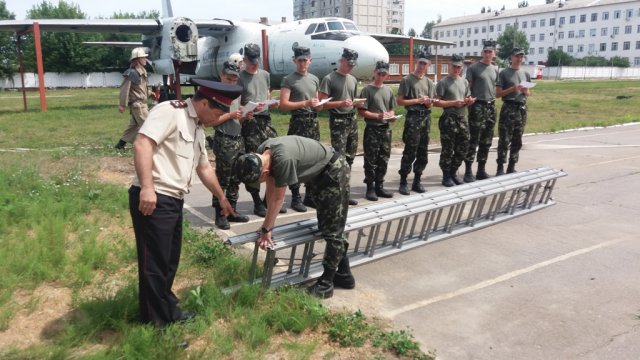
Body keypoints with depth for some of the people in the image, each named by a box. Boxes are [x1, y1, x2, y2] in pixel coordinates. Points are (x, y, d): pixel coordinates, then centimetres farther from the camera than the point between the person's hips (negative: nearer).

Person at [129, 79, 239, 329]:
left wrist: (221, 198, 37)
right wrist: (147, 187, -29)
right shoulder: (170, 112, -10)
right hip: (153, 200, -9)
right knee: (154, 265, 1)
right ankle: (156, 324, 14)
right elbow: (142, 144, -22)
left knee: (170, 263, 19)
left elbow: (204, 167, 30)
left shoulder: (197, 129, 19)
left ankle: (168, 311, 36)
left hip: (174, 201, 9)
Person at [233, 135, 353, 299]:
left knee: (332, 230, -5)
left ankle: (326, 283, 4)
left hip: (335, 171, -9)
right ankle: (344, 275, 28)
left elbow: (277, 198, -28)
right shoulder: (261, 154, -14)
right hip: (320, 173, 9)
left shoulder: (284, 159, -39)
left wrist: (266, 229, -17)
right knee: (327, 226, 16)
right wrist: (268, 224, 0)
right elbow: (270, 190, -5)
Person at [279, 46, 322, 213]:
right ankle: (295, 198, 1)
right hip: (298, 122, -6)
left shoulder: (314, 79, 16)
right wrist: (305, 103, -17)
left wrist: (318, 105, 3)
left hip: (313, 122, 6)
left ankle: (310, 195, 19)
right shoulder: (288, 80, -3)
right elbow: (283, 104, -12)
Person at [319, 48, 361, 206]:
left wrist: (357, 103, 5)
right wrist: (341, 103, -22)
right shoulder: (329, 79, -7)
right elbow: (322, 104, -13)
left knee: (349, 157, 9)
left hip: (352, 120, 7)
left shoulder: (353, 80, 14)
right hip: (338, 121, -7)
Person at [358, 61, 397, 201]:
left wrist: (391, 116, -2)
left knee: (383, 160, 10)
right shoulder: (367, 90, -5)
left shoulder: (388, 90, 12)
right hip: (372, 129, -6)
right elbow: (361, 112, -9)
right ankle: (370, 188, 6)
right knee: (371, 161, -2)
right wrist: (377, 116, -20)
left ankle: (379, 187, 20)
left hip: (386, 129, 6)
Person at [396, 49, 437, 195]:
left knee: (423, 152, 9)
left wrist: (429, 103, -8)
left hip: (426, 117, 6)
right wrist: (418, 100, -14)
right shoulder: (407, 80, -3)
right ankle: (403, 182, 1)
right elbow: (400, 101, -8)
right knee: (410, 152, -7)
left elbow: (431, 103, 16)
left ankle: (417, 181, 19)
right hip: (413, 117, -6)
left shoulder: (429, 82, 14)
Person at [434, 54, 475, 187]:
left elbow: (468, 99, 22)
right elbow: (437, 102, -11)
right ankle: (446, 176, 8)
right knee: (448, 149, -2)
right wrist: (453, 103, -18)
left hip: (462, 118, 6)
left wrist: (470, 101, -1)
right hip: (448, 119, -6)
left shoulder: (464, 82, 15)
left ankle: (453, 172, 23)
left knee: (462, 148, 9)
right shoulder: (443, 82, -5)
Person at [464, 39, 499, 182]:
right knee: (473, 140, -8)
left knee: (486, 141, 10)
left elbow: (496, 89, 20)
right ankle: (468, 172, -4)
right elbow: (467, 88, -5)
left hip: (491, 106, 6)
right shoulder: (473, 68, -2)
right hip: (477, 106, -6)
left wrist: (493, 101, 7)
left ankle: (481, 170, 18)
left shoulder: (495, 69, 15)